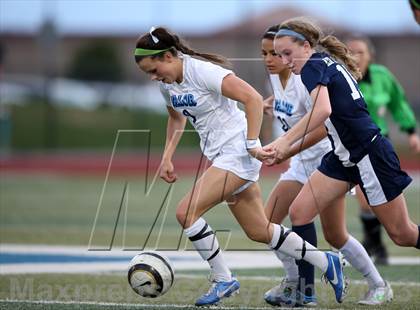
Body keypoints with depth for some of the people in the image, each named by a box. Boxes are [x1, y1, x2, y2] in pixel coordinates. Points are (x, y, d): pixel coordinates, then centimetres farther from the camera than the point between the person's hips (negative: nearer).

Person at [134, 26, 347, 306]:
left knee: (186, 212, -17)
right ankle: (326, 263, 21)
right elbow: (177, 116, 25)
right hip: (219, 155, 9)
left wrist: (251, 144, -25)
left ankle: (223, 280, -5)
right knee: (259, 232, 10)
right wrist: (167, 157, 15)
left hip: (237, 152, -9)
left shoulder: (203, 72, -20)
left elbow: (253, 98, -24)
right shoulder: (166, 82, 5)